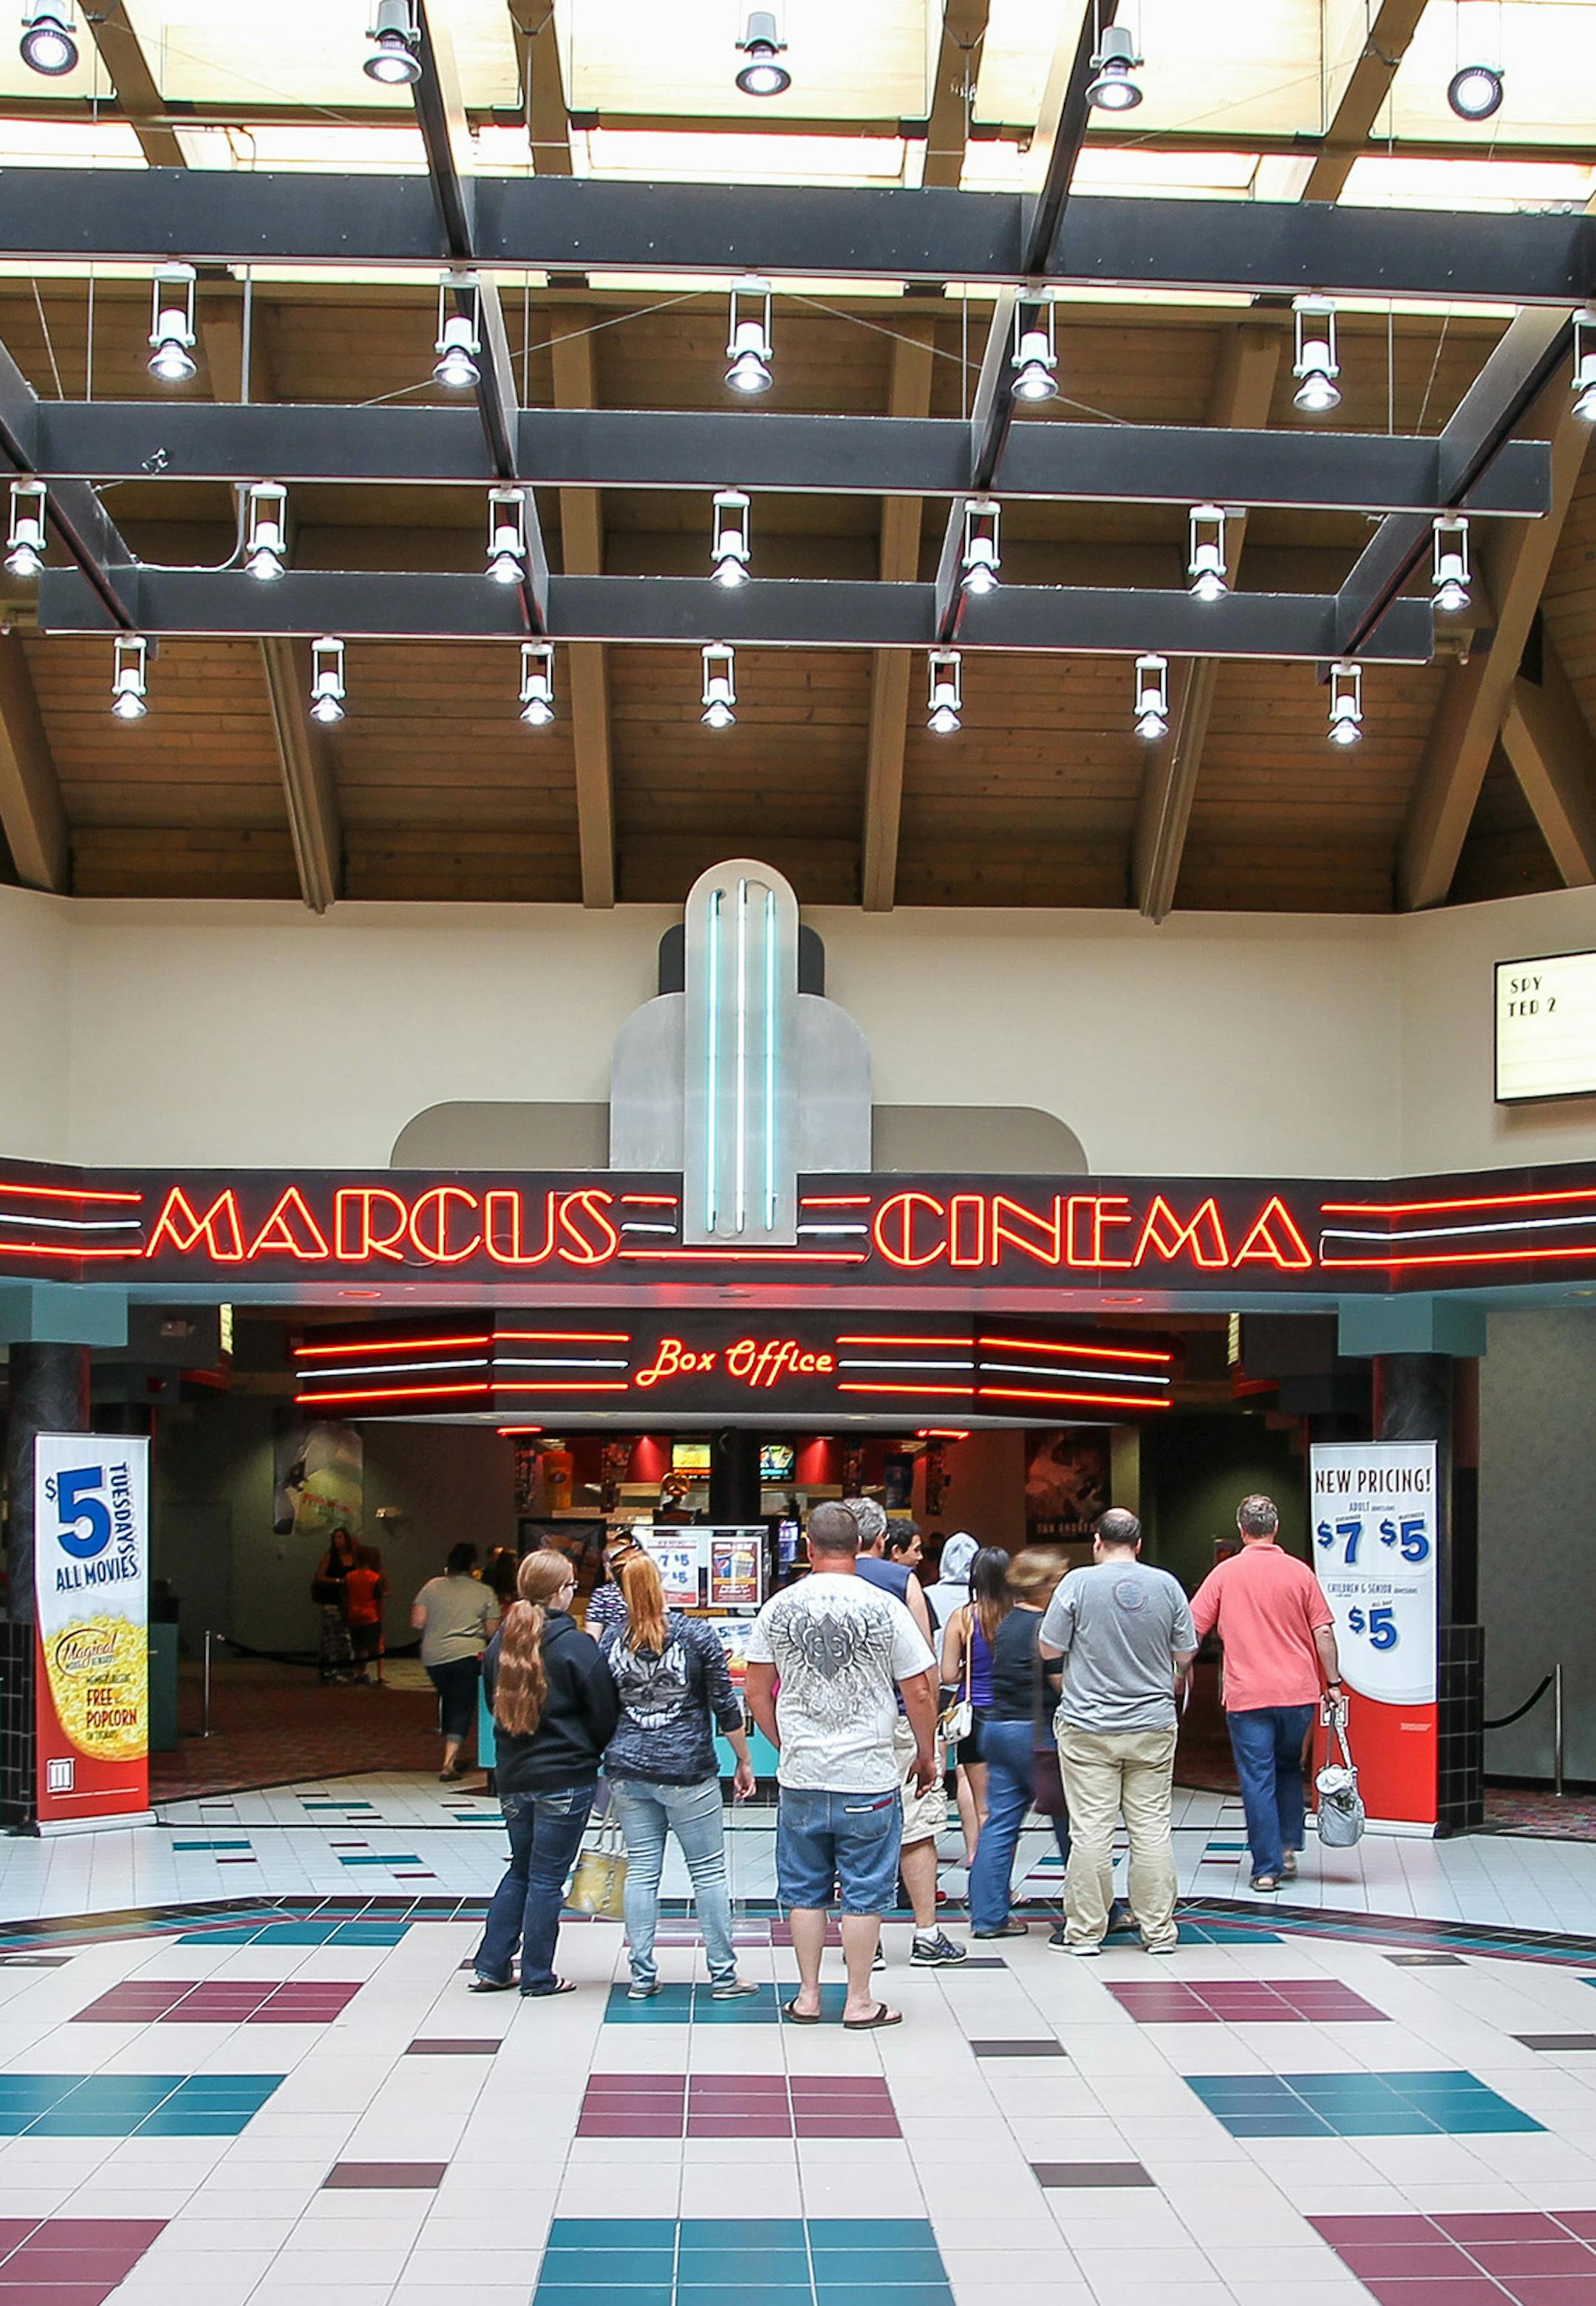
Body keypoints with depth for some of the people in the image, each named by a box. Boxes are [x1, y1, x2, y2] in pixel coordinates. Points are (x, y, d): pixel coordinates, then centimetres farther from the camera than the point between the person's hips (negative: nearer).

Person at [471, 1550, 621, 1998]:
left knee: (520, 1871, 19)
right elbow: (604, 1712, -10)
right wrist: (592, 1752, 9)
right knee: (547, 1877, 3)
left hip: (513, 1775, 6)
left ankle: (491, 1968, 19)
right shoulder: (576, 1645, -14)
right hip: (565, 1778, -6)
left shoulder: (501, 1641, 4)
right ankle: (538, 1977, 11)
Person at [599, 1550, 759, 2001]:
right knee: (708, 1871, 5)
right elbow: (725, 1706, -4)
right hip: (686, 1772, -3)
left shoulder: (612, 1641, 1)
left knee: (641, 1870, 9)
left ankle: (642, 1976, 11)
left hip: (627, 1771, 3)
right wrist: (744, 1762, 6)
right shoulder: (697, 1635, -8)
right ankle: (723, 1976, 10)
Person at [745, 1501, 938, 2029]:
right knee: (863, 1892, 6)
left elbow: (755, 1692, 6)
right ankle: (859, 2002, 11)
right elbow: (919, 1694, -3)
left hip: (800, 1777, 2)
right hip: (869, 1777, -2)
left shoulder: (779, 1607, 0)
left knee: (805, 1890, 13)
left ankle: (808, 1996, 19)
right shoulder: (884, 1607, -7)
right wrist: (926, 1756, 11)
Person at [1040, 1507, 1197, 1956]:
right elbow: (1186, 1654, 7)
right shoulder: (1167, 1586, 0)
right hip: (1153, 1725, 2)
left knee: (1090, 1829, 0)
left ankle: (1085, 1931, 5)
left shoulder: (1078, 1583, -8)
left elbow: (1049, 1649, -2)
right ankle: (1158, 1931, 12)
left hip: (1088, 1728, -2)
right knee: (1153, 1828, 7)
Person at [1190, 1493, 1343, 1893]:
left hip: (1246, 1695, -2)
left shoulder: (1225, 1573, -1)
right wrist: (1333, 1682, 7)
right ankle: (1288, 1849, 16)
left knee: (1258, 1779, 1)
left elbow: (1193, 1629, 0)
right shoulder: (1299, 1572, 1)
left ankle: (1267, 1868, 0)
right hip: (1298, 1691, 2)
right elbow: (1323, 1632, 1)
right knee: (1289, 1769, 22)